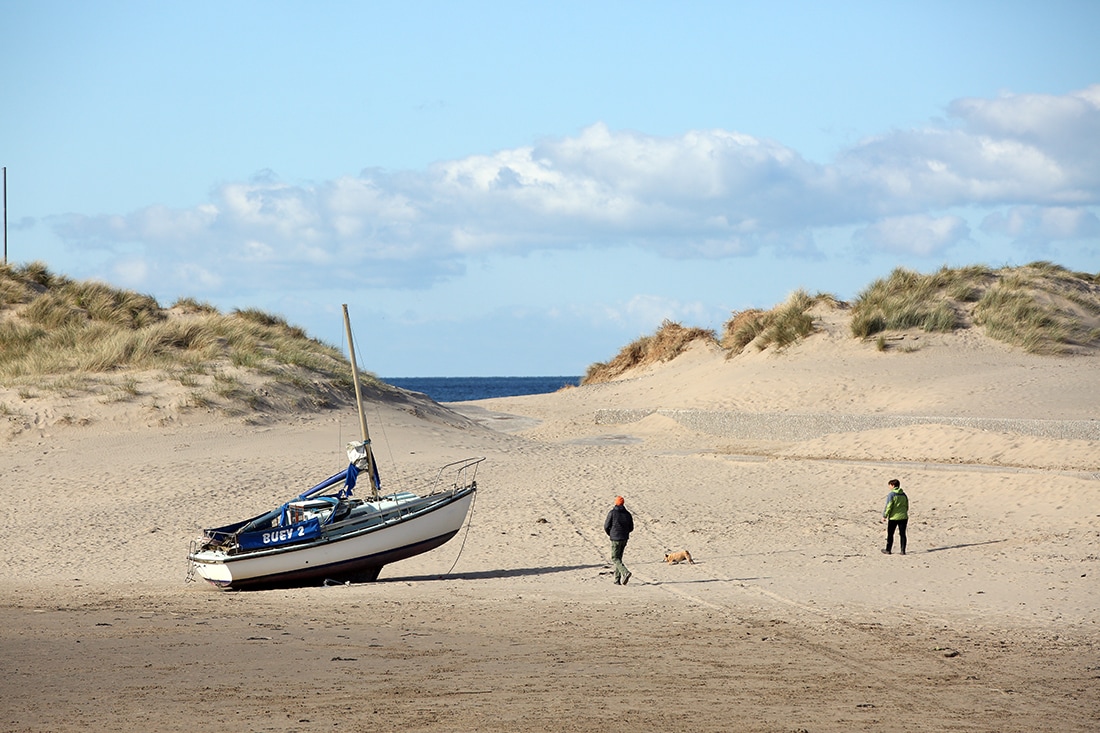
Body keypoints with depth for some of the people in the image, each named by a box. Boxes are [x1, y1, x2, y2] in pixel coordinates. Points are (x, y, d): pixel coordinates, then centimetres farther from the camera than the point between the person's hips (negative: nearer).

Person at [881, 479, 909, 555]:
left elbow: (888, 507, -15)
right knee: (902, 534, 7)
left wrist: (884, 516, -7)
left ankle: (888, 550, 14)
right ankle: (903, 551, 5)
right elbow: (907, 506, 13)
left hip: (893, 517, -5)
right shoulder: (903, 495, 7)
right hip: (903, 517, 5)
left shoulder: (891, 495, -12)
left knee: (890, 534, 8)